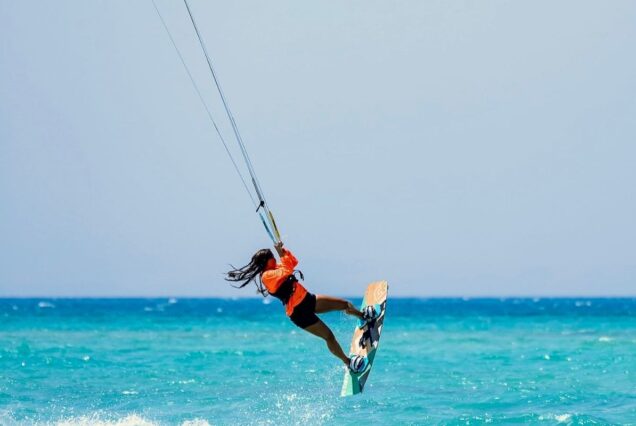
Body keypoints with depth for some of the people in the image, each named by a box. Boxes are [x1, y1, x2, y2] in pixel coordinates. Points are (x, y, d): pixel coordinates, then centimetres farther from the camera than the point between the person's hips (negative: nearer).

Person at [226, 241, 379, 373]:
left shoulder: (274, 269, 8)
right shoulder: (267, 276, -21)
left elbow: (293, 262, 14)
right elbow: (286, 271, -35)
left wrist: (282, 250, 1)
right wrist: (281, 254, -26)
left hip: (307, 300, 10)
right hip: (299, 312, -10)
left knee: (345, 304, 14)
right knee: (328, 336, -7)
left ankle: (363, 316, 44)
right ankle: (348, 362, 8)